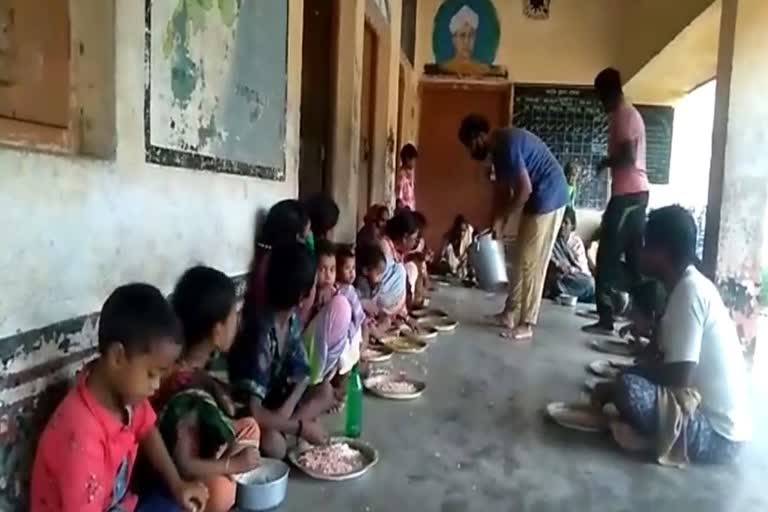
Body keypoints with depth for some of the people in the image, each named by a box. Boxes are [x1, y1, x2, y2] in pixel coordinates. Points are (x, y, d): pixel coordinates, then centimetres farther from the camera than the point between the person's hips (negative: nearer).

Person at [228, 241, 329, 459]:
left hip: (274, 404, 8)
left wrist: (287, 412, -20)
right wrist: (300, 426, -24)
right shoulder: (261, 333, -33)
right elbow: (254, 413, -35)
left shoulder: (293, 320, -8)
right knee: (273, 444, -34)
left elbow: (302, 374, -2)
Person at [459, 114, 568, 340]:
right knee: (522, 259, 13)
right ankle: (511, 314, 21)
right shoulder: (499, 147, 11)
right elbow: (503, 190, 15)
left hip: (547, 197, -10)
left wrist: (501, 220, -13)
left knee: (531, 262, -7)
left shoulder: (506, 144, -20)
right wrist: (495, 223, 9)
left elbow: (524, 190, -23)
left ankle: (526, 324, 0)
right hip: (538, 198, 10)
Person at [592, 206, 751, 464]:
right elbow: (672, 363, 15)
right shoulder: (693, 285, 7)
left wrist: (614, 389, -10)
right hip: (711, 413, 10)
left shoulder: (690, 291, -21)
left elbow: (678, 377, -23)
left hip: (716, 434, -10)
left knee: (628, 389, -29)